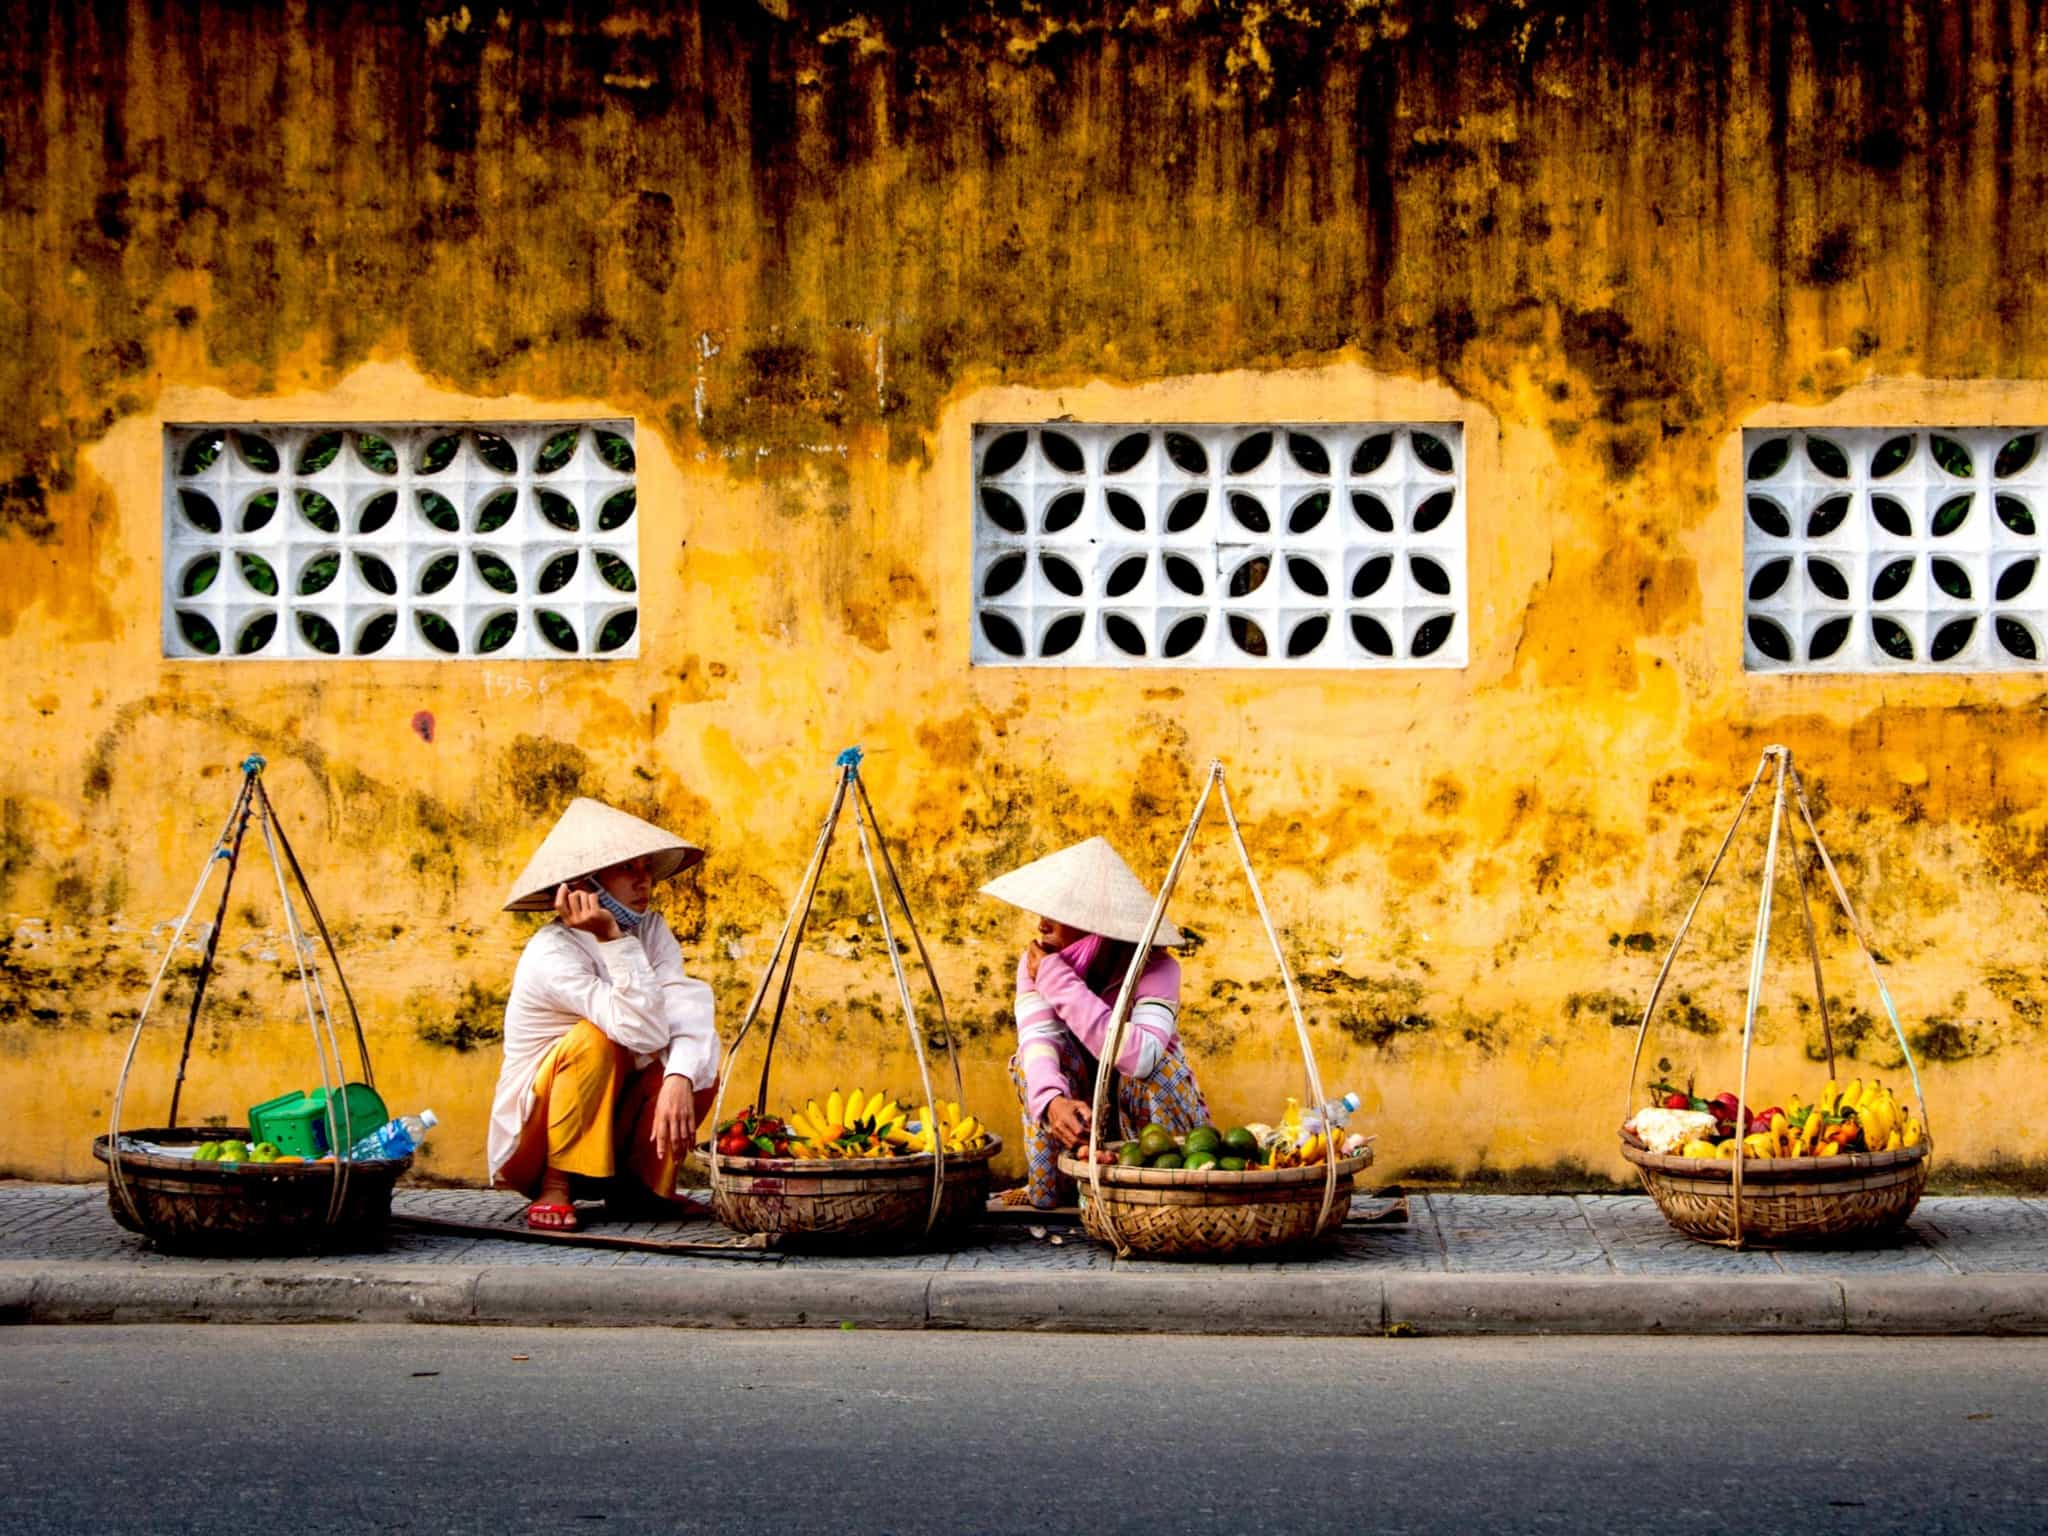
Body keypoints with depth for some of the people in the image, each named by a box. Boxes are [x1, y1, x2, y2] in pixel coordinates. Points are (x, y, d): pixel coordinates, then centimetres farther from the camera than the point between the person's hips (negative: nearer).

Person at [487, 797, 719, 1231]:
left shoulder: (650, 931, -3)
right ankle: (555, 1189, -19)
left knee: (700, 1069, -18)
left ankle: (642, 1187, 1)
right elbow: (644, 1031, -33)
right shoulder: (551, 954, -23)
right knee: (593, 1040, -31)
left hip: (612, 1124, 5)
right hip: (534, 1137, -5)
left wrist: (679, 1080, -39)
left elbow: (689, 1014, -20)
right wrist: (612, 941, -36)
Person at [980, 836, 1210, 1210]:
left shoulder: (1155, 968, -24)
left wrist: (1058, 980, -38)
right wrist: (1052, 1100, -53)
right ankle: (1049, 1187, -14)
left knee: (1158, 1068, -33)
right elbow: (1036, 1039, -30)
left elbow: (1140, 1057, -42)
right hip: (1079, 1123, 3)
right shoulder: (1036, 963, -13)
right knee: (1041, 1054, -24)